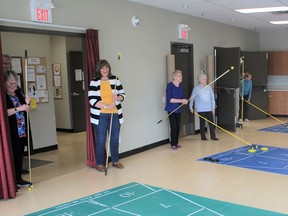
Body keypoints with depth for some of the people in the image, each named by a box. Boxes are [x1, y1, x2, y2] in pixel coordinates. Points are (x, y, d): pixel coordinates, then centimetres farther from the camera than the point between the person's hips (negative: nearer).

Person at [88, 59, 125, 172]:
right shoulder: (94, 82, -4)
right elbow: (92, 100, -11)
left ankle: (115, 161, 25)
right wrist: (106, 106, -20)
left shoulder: (115, 79, 5)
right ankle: (99, 163, 12)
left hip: (115, 114, 3)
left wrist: (117, 98, -17)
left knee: (115, 138, 11)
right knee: (101, 140, 1)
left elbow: (122, 94, 7)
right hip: (100, 115, -3)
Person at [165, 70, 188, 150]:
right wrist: (181, 101, -23)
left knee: (178, 127, 10)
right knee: (174, 127, -6)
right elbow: (169, 99, -20)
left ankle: (176, 142, 22)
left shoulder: (180, 86, 6)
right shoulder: (170, 86, -14)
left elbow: (182, 97, 12)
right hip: (171, 110, -6)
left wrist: (184, 101, -11)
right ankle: (173, 144, 5)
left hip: (178, 110, 6)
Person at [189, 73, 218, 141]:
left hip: (209, 109, 3)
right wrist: (191, 107, 5)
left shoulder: (209, 87, 5)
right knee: (202, 122, 5)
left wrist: (213, 107, 5)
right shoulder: (196, 88, -5)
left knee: (211, 122, 2)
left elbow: (212, 97, 8)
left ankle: (213, 136, 8)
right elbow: (192, 98, 2)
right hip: (201, 109, -3)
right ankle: (203, 136, 16)